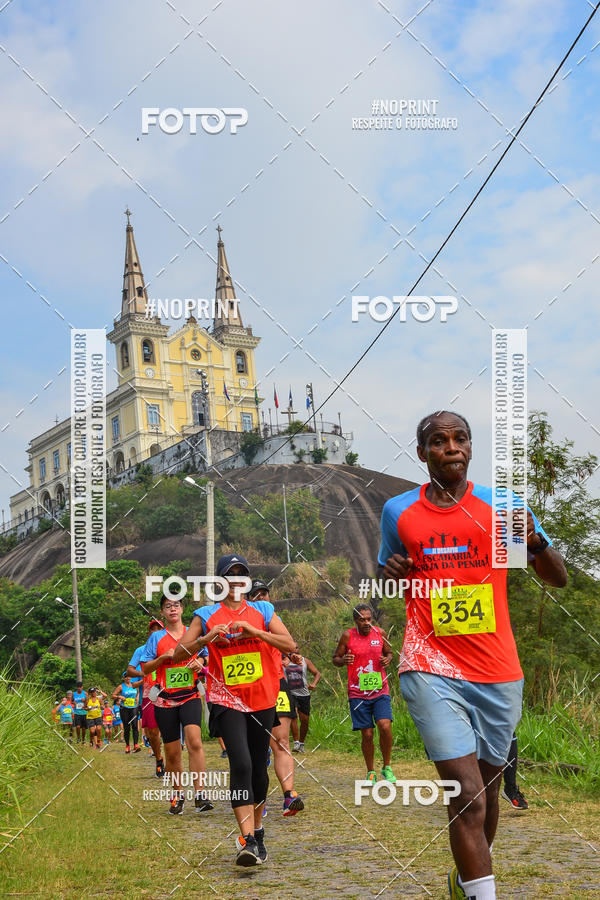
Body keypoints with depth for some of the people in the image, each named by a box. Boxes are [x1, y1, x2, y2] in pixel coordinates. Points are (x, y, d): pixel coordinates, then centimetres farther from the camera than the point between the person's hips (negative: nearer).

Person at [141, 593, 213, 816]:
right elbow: (145, 668, 5)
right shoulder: (156, 637, 6)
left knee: (194, 742, -20)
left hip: (190, 696, 0)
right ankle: (177, 794, 22)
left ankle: (200, 795, -21)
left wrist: (199, 664, -5)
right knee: (172, 752, 4)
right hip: (165, 699, 1)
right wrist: (164, 657, -11)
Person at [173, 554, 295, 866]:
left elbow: (289, 644, -2)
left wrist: (256, 632, -16)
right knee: (241, 764, -19)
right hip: (226, 700, -2)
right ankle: (247, 839, -22)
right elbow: (179, 653, 1)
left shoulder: (262, 610, 9)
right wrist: (207, 638, -15)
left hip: (262, 699, 3)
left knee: (259, 768, 8)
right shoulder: (206, 615, 5)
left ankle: (257, 831, 27)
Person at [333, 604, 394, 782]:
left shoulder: (380, 634, 3)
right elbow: (335, 659, 6)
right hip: (358, 693, -1)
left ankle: (386, 768, 2)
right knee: (367, 734, -2)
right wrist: (343, 660, -17)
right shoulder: (348, 636, -2)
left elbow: (388, 653, 19)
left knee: (385, 726, -17)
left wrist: (387, 659, -5)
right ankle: (371, 773, 17)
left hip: (380, 690, 1)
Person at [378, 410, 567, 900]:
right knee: (467, 795, -15)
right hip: (431, 669, -2)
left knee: (487, 788, 13)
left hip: (498, 672, 2)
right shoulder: (398, 511, 4)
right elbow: (388, 588, 19)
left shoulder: (500, 506, 2)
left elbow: (559, 579, 5)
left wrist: (535, 540, -16)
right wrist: (390, 575, -6)